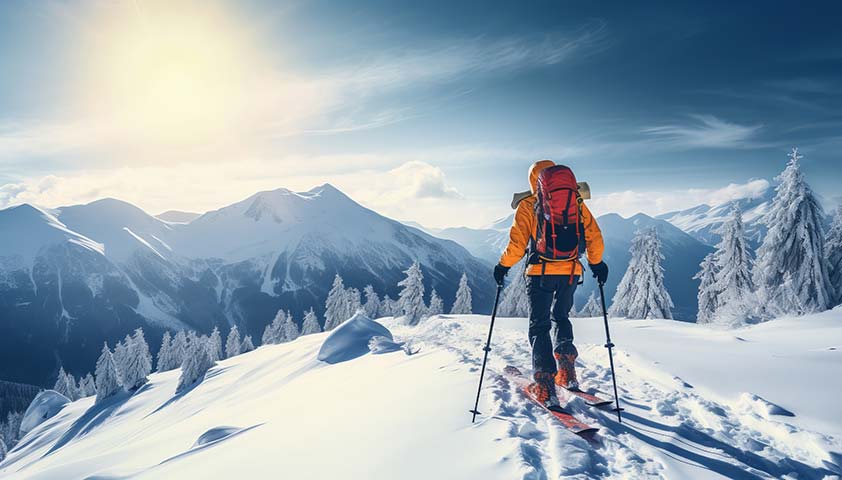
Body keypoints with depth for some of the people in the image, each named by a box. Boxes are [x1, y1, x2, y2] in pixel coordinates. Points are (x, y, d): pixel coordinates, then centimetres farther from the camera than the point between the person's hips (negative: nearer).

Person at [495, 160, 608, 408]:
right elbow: (594, 235, 7)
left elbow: (518, 241, -8)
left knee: (539, 325, 5)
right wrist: (597, 263, 19)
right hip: (571, 271, 3)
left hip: (541, 272, -3)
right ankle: (566, 370, 11)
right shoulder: (576, 202, 6)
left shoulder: (528, 205, -3)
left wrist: (504, 265, 6)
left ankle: (545, 384, -5)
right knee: (561, 317, 24)